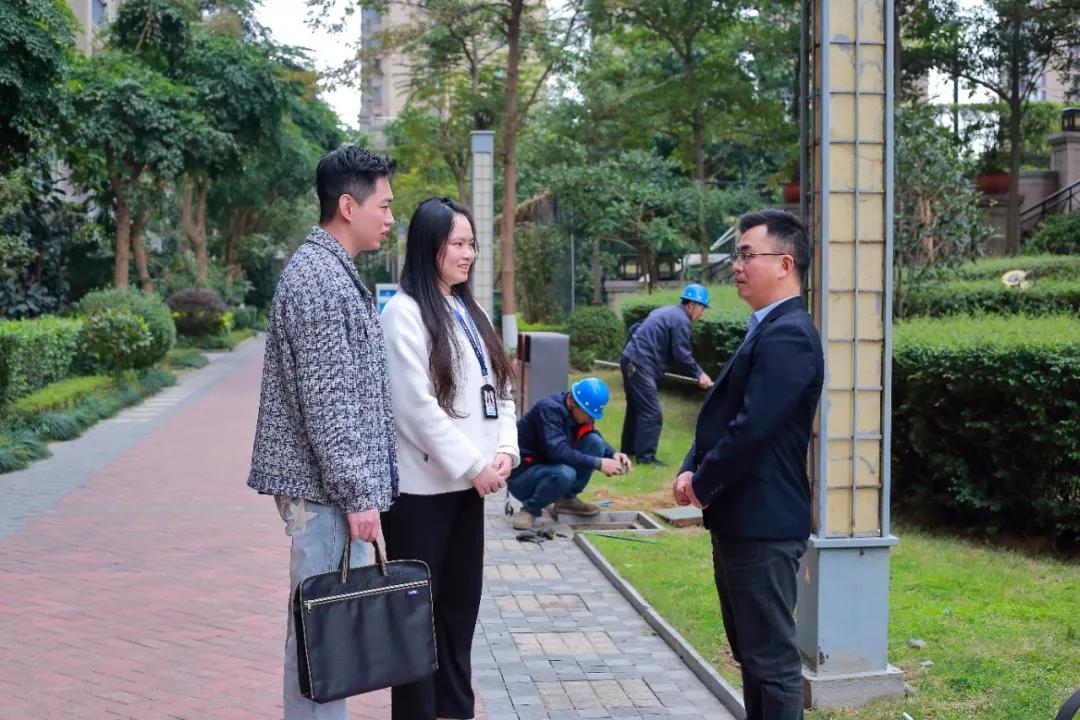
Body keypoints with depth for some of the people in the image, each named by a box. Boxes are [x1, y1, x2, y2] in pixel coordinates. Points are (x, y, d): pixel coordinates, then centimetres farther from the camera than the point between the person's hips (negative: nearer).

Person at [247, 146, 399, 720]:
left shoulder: (331, 269, 16)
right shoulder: (319, 278, -17)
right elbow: (325, 401, -21)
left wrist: (361, 486, 21)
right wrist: (357, 494, -19)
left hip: (330, 484, 10)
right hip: (325, 487, -10)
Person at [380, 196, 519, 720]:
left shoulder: (470, 313, 14)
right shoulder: (404, 313, -11)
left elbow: (498, 388, 14)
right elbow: (416, 406, -17)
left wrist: (505, 449, -3)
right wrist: (473, 465, -16)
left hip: (466, 482, 8)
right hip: (423, 485, -8)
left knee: (461, 601, 13)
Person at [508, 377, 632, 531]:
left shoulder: (579, 412, -3)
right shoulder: (549, 409, -25)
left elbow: (597, 438, 11)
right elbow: (557, 451, -34)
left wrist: (613, 454, -11)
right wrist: (598, 463, -33)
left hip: (548, 466, 7)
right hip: (522, 476, -7)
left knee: (595, 442, -9)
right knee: (564, 473, -37)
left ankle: (568, 499, 1)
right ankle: (530, 509, -11)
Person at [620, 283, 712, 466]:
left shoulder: (666, 312, 21)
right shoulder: (681, 320, -10)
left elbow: (635, 329, 26)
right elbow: (682, 355, -14)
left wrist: (630, 351, 33)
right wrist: (699, 374, -4)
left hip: (631, 362, 11)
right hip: (640, 366, -11)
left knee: (636, 407, 20)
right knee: (652, 413, -9)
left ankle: (628, 448, 30)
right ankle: (645, 456, -9)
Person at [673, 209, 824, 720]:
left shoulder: (788, 335, -17)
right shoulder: (766, 330, 16)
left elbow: (753, 428, -23)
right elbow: (724, 413, 17)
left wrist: (702, 486, -11)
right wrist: (691, 470, 2)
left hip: (763, 524, -10)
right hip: (741, 520, 10)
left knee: (773, 659, -2)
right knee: (752, 654, 19)